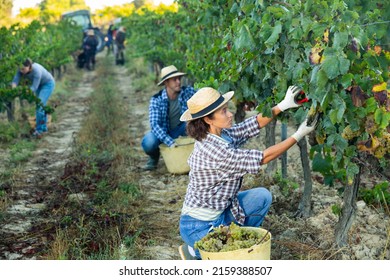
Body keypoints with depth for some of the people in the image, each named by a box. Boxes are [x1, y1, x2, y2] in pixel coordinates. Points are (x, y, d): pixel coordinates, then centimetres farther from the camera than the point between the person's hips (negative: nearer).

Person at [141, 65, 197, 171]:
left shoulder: (187, 91, -14)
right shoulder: (156, 100, -20)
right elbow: (155, 125, -27)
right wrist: (170, 142, -40)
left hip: (181, 130, 2)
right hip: (163, 133, -2)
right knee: (148, 142, -35)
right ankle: (154, 155, 4)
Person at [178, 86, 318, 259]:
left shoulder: (220, 134, -5)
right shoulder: (214, 150, -30)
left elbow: (253, 124, 3)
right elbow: (263, 158, -23)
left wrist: (283, 105, -4)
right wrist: (298, 135, -16)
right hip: (199, 226, -9)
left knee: (262, 196, 5)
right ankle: (197, 252, 7)